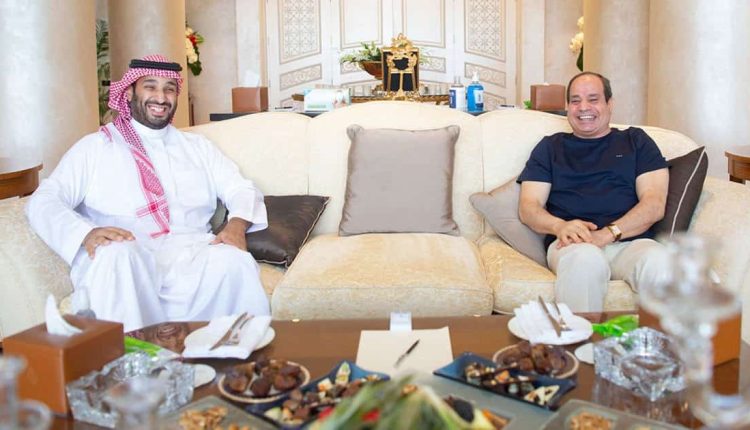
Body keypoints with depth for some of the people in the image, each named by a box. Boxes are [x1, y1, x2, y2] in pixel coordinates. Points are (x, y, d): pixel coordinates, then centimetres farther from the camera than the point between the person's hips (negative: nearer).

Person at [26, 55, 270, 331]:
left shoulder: (198, 147, 26)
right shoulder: (94, 148, 15)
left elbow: (242, 190, 19)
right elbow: (43, 201, 4)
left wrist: (237, 223, -7)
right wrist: (86, 233, -19)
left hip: (191, 254, 2)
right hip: (126, 256, -1)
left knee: (234, 261, -32)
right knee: (115, 255, -38)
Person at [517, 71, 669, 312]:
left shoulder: (635, 141, 23)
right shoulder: (551, 147, 24)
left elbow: (655, 204, 8)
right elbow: (528, 207, 13)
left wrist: (607, 234, -10)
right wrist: (560, 226, -11)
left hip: (631, 240, 0)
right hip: (572, 243, 0)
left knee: (659, 264, -35)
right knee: (585, 259, -37)